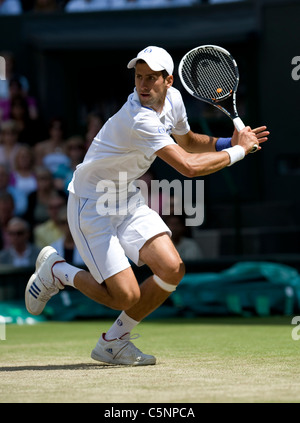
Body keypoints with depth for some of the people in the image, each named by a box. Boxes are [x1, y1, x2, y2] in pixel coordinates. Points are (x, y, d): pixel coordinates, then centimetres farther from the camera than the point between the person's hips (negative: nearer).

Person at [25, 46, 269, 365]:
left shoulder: (173, 99, -1)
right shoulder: (139, 119, -30)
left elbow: (186, 141, 20)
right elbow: (188, 166, -34)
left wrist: (226, 142, 2)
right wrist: (238, 151, -21)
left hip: (127, 199, 9)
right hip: (91, 204, -9)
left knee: (172, 270, -8)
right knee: (126, 295, -16)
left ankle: (112, 342, 12)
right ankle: (56, 270, 13)